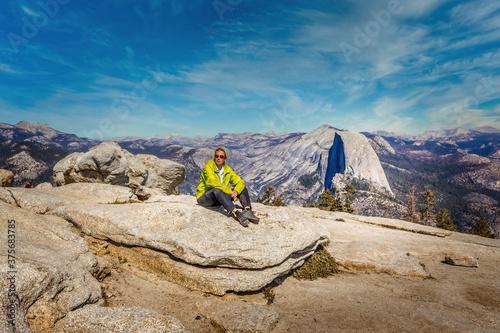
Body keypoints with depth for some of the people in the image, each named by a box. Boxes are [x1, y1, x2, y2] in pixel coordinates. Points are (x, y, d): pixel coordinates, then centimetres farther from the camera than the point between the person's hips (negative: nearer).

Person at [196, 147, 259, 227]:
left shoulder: (227, 169, 3)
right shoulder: (208, 167, -13)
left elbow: (240, 182, -3)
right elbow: (213, 183, -29)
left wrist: (235, 191, -25)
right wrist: (230, 192, -32)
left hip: (219, 200, 6)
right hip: (204, 198, -6)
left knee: (243, 188, -6)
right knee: (217, 189, -39)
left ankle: (247, 211, -32)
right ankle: (236, 213, -50)